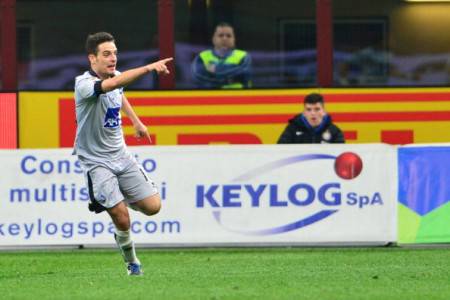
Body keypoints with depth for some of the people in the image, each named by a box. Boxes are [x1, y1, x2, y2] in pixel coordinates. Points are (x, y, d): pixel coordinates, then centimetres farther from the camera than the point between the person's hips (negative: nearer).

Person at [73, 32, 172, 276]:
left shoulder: (115, 76, 1)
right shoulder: (84, 84, -23)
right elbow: (113, 84, -44)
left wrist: (136, 121, 29)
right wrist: (149, 68, -55)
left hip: (121, 155, 6)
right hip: (96, 161, -6)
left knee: (152, 206, -2)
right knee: (122, 218, -16)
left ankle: (121, 199, 28)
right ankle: (131, 262, 8)